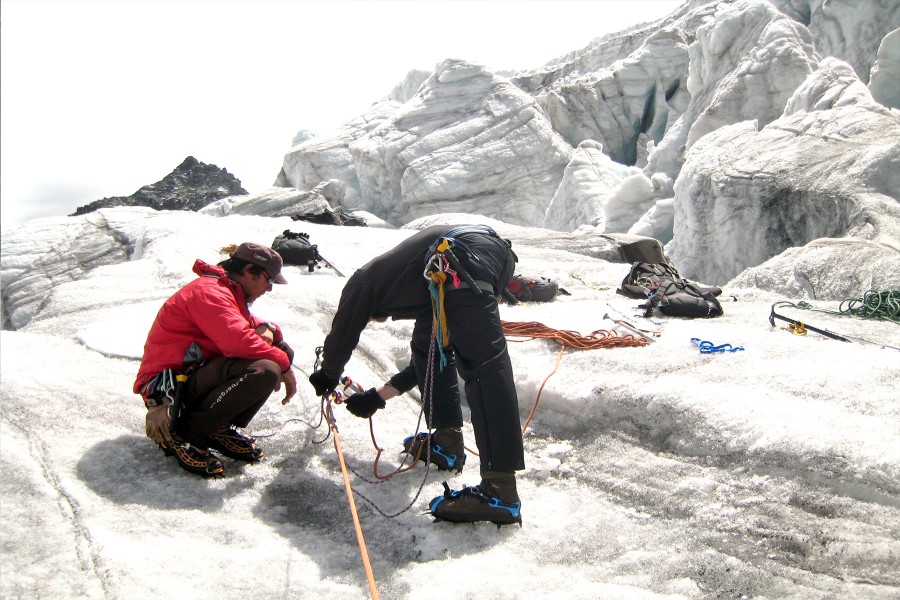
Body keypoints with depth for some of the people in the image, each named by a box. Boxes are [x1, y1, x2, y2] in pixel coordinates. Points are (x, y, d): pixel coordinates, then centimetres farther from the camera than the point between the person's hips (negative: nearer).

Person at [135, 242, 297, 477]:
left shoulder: (229, 293, 17)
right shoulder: (209, 292, -15)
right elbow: (237, 341, -28)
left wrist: (265, 329, -4)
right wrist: (283, 364, -16)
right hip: (171, 389, -10)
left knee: (281, 350, 4)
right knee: (264, 371, -32)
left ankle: (220, 429, 4)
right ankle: (182, 434, -15)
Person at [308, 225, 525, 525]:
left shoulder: (363, 281, 23)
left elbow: (341, 337, 23)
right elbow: (431, 355, 42)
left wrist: (328, 376, 44)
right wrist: (379, 395, 47)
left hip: (463, 259, -9)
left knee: (483, 364, -18)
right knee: (431, 343, 24)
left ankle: (501, 491, -24)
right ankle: (447, 441, 23)